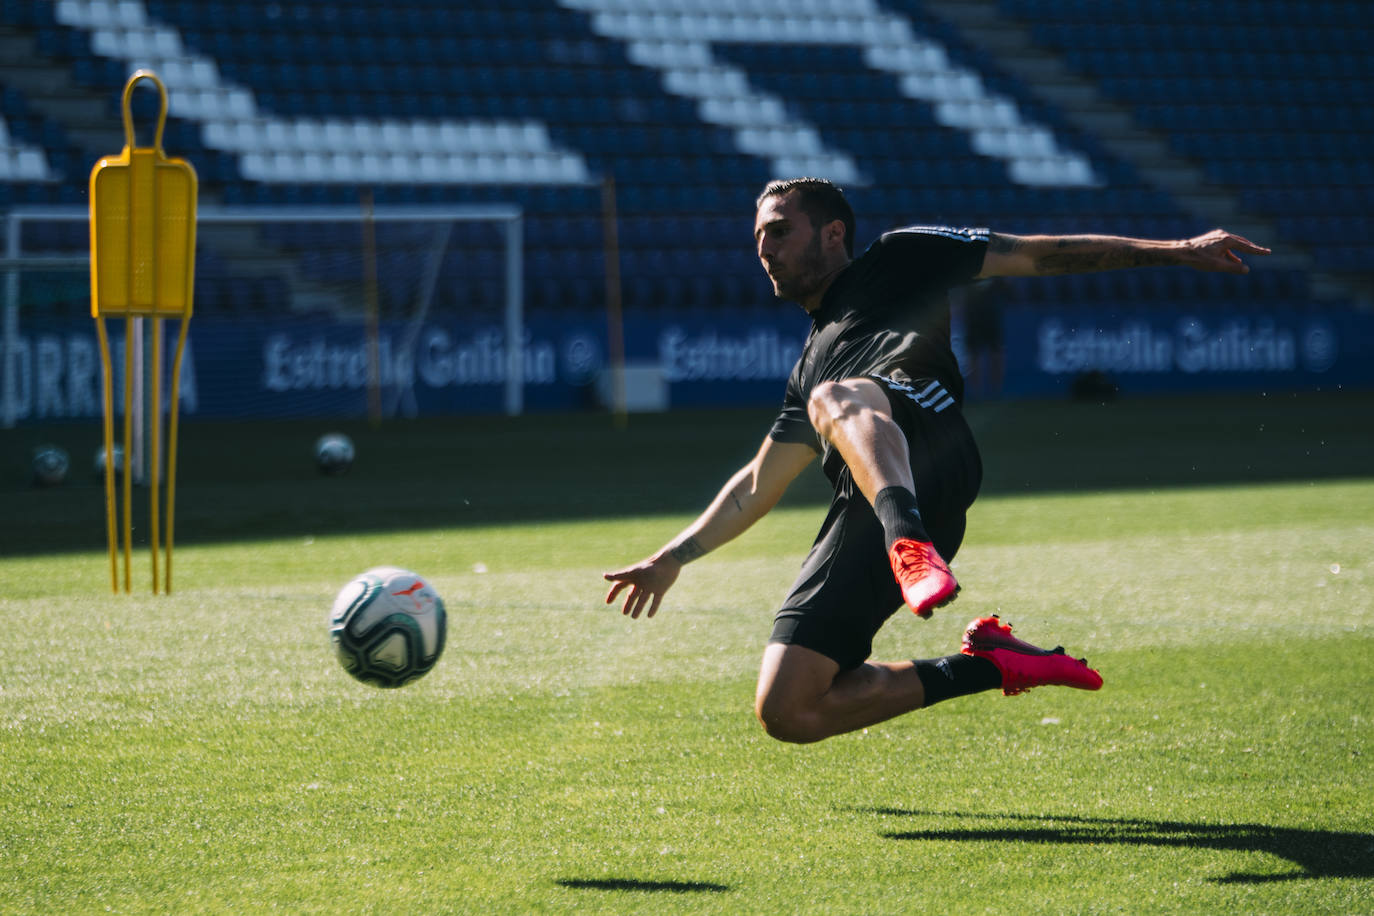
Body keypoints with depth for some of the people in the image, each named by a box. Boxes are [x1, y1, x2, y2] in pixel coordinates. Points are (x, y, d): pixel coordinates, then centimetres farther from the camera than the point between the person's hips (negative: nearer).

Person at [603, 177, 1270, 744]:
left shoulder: (894, 263, 24)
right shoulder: (812, 361, 40)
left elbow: (1038, 256, 20)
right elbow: (758, 487, 47)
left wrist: (1175, 251, 14)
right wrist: (672, 559, 46)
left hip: (923, 449, -7)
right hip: (863, 510, 7)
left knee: (832, 399, -40)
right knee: (787, 712, -5)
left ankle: (908, 542, -67)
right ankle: (988, 666, 7)